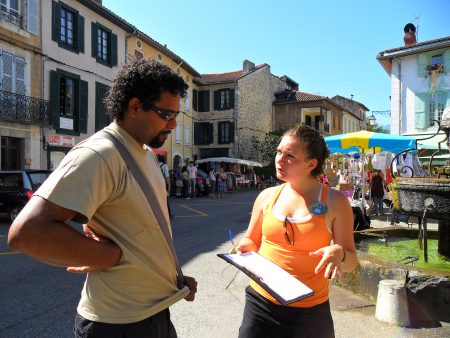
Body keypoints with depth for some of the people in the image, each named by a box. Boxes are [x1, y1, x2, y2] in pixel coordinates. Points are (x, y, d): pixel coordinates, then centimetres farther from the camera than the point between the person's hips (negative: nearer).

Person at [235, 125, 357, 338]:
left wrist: (339, 253, -24)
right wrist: (246, 247, -11)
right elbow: (252, 241, 12)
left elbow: (350, 262, -2)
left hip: (309, 310, -1)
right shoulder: (267, 196, -1)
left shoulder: (334, 202, -8)